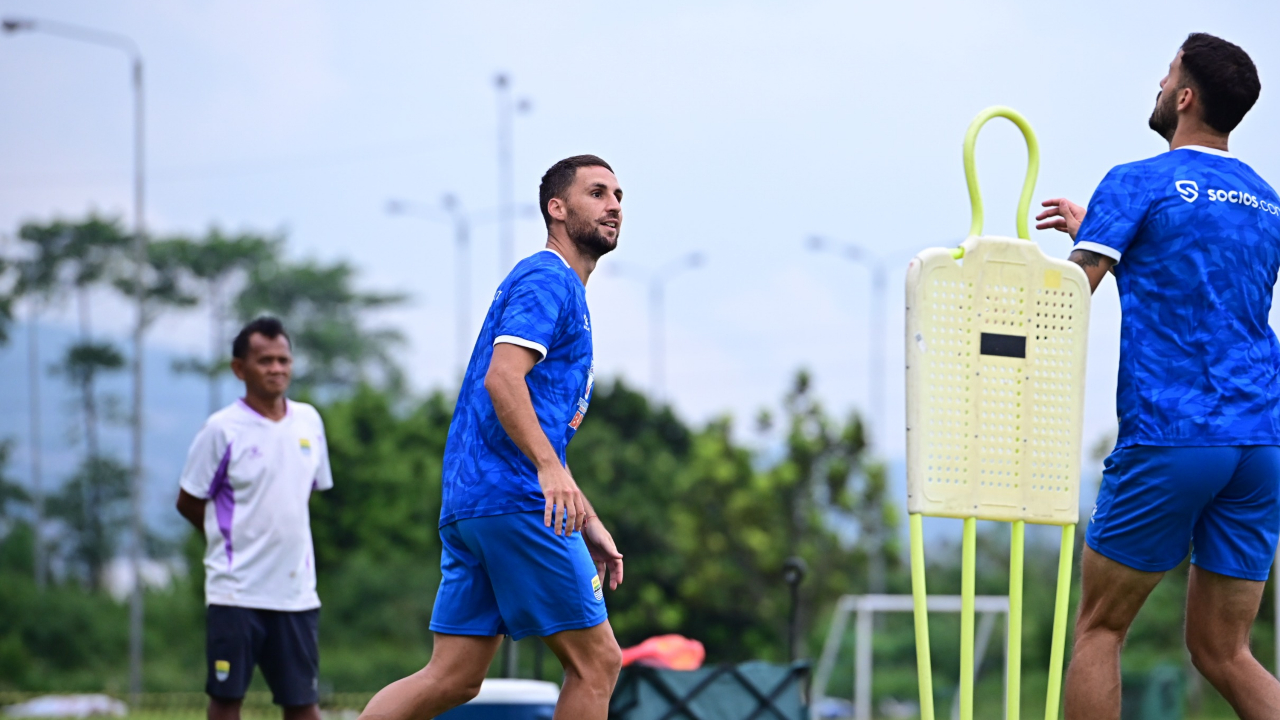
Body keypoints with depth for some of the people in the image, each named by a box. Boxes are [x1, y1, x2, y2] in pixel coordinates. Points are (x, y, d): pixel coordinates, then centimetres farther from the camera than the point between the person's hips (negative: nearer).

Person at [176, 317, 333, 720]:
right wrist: (236, 537, 8)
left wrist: (282, 535, 12)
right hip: (236, 591, -4)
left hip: (297, 591, 4)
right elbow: (189, 502, 0)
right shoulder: (222, 430, -8)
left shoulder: (309, 422, 7)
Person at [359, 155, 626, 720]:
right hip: (515, 501, -10)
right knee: (597, 662, -4)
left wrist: (588, 525, 27)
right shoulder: (547, 280, -5)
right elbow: (502, 377, -22)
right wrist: (549, 468, -34)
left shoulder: (561, 290, 27)